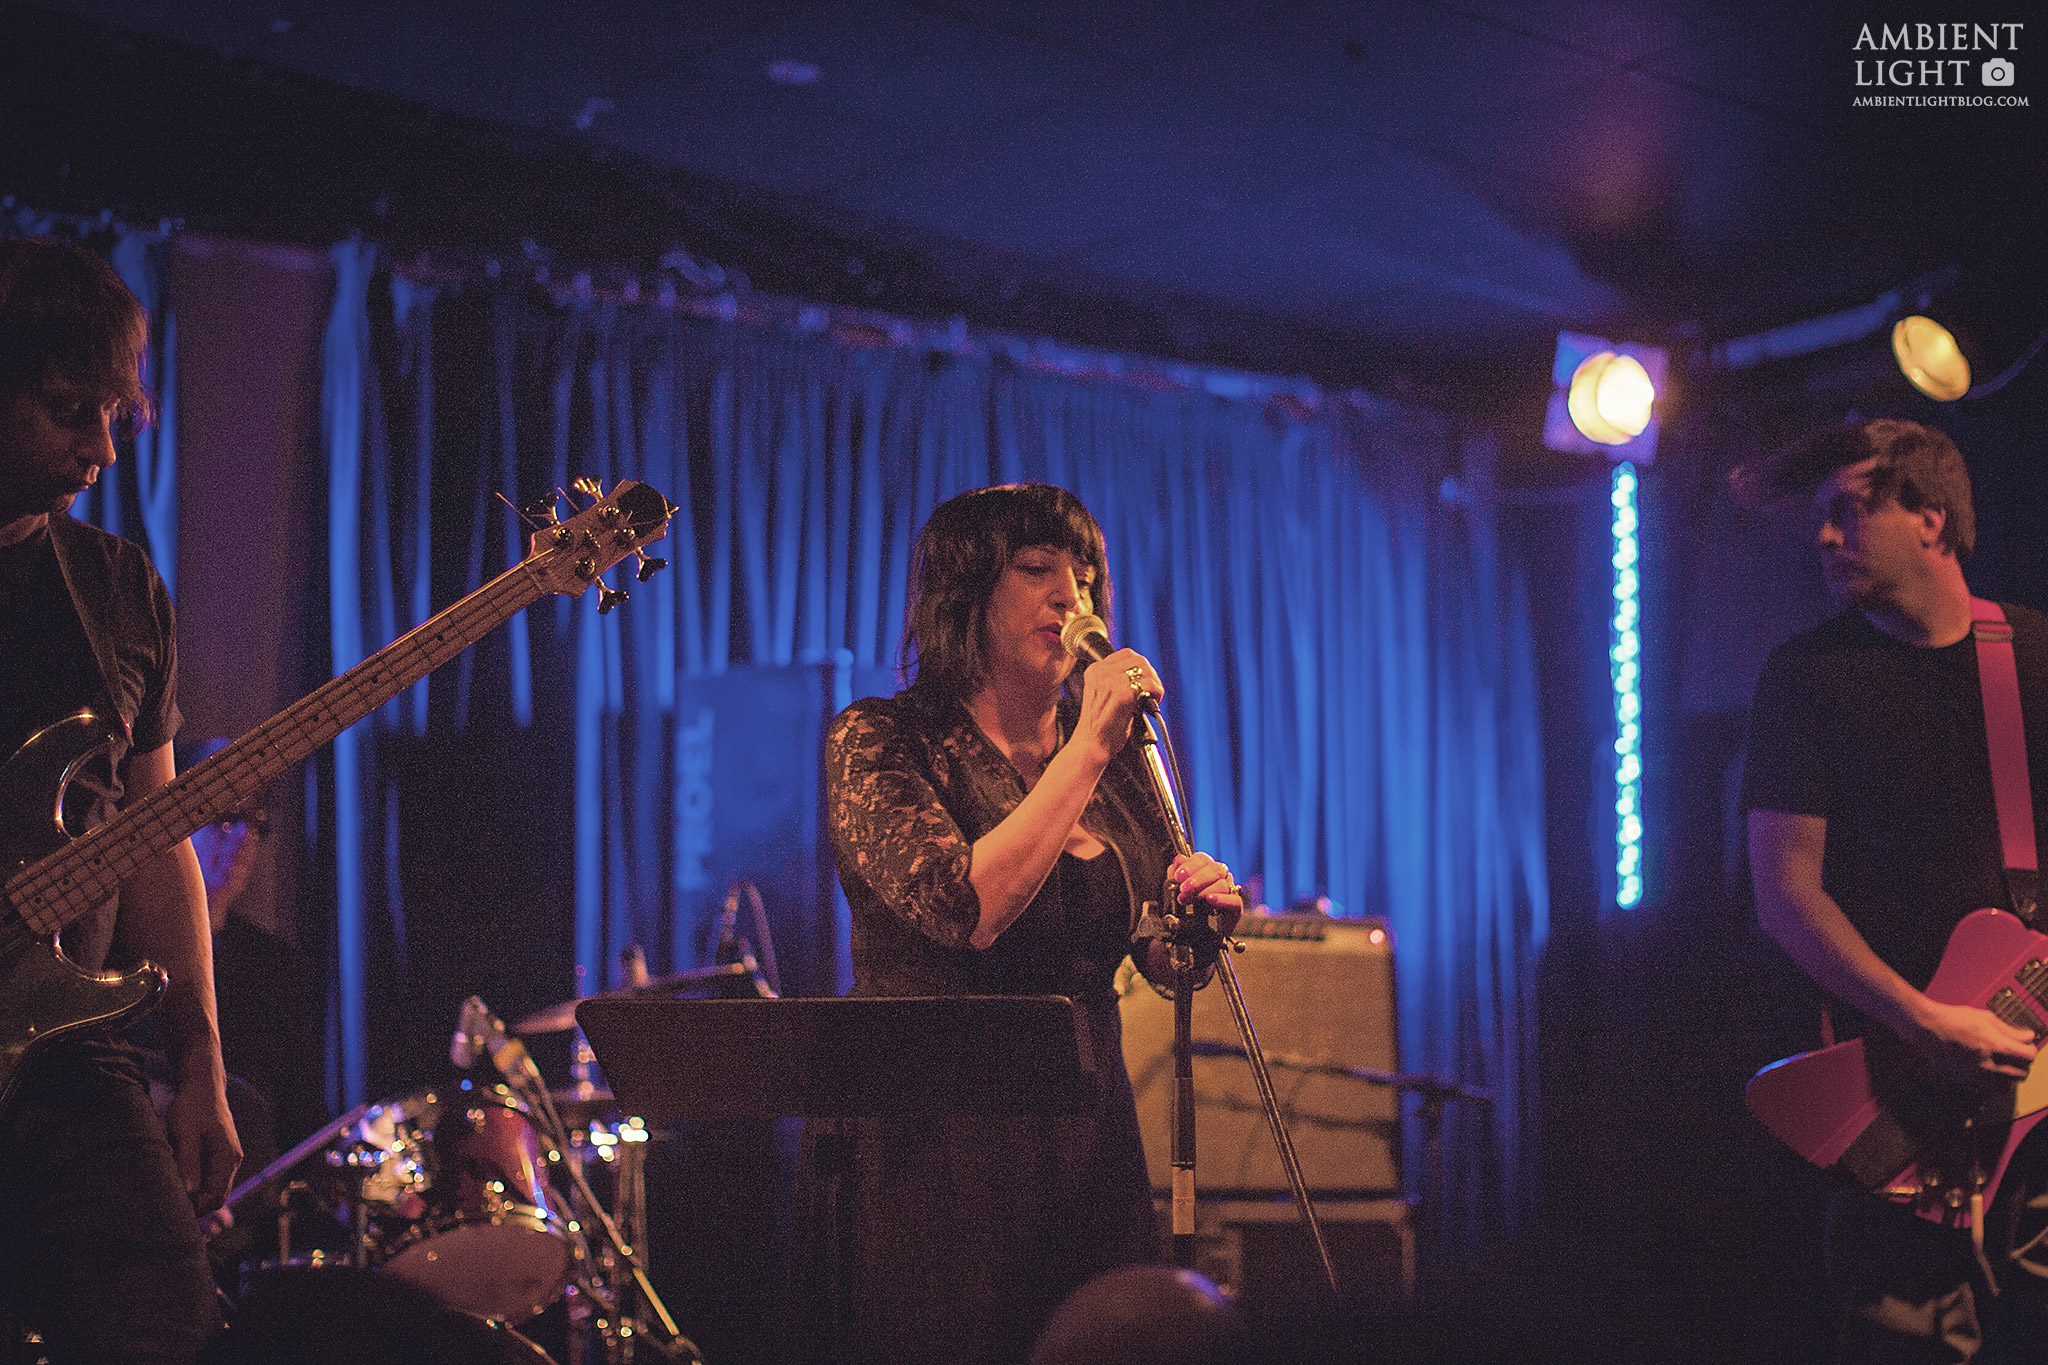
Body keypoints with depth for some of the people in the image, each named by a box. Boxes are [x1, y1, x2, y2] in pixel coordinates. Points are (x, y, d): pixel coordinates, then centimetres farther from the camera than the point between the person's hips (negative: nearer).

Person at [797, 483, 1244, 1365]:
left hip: (1085, 1143, 5)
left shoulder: (1114, 763, 9)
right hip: (928, 1152, -5)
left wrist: (1198, 920, -7)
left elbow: (1161, 960, 16)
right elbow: (968, 910, -23)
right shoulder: (878, 742, -7)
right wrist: (1087, 749, -20)